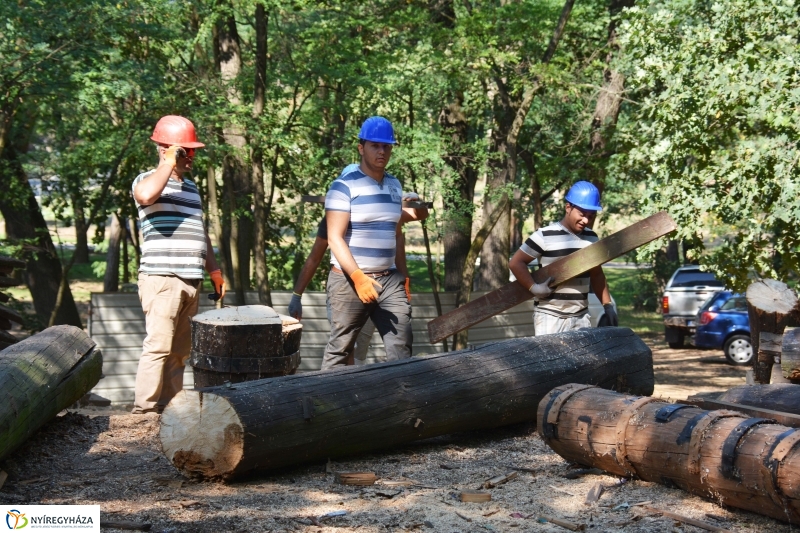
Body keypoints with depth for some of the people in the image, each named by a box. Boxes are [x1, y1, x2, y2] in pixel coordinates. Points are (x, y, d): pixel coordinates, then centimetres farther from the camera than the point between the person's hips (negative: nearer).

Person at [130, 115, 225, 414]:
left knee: (180, 350, 8)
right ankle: (145, 408, -10)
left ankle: (170, 405, 12)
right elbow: (146, 195, -29)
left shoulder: (191, 187, 23)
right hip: (161, 278, -8)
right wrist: (170, 162, -17)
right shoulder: (148, 180, -2)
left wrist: (214, 270, 25)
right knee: (158, 344, -13)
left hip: (191, 280, 8)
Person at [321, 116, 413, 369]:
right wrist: (358, 277, -24)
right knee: (340, 349, 0)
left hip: (389, 279, 6)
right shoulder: (344, 186, -7)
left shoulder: (394, 185, 14)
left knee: (401, 347, -3)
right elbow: (335, 238, -14)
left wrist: (404, 277, 16)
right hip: (349, 279, -6)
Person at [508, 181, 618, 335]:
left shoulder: (591, 238, 10)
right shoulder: (545, 236, -9)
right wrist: (533, 287, -18)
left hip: (581, 317, 6)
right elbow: (516, 263, -6)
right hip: (551, 316, -6)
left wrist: (607, 305, 15)